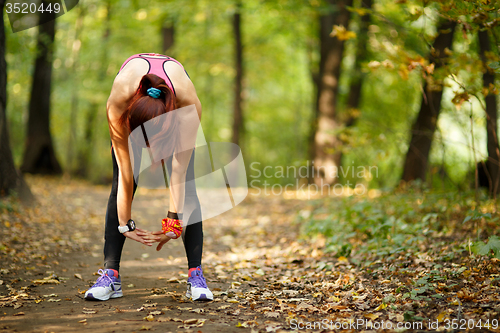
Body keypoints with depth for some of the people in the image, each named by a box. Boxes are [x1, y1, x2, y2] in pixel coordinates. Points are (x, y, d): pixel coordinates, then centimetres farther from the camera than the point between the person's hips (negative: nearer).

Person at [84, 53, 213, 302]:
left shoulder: (190, 104, -43)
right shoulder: (119, 100, -42)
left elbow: (179, 171, -33)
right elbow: (125, 171, -33)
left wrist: (173, 223, -29)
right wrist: (125, 225, -28)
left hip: (175, 105, 0)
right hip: (133, 101, 1)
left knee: (186, 185, -15)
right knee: (121, 183, -14)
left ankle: (196, 275, -13)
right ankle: (110, 274, -11)